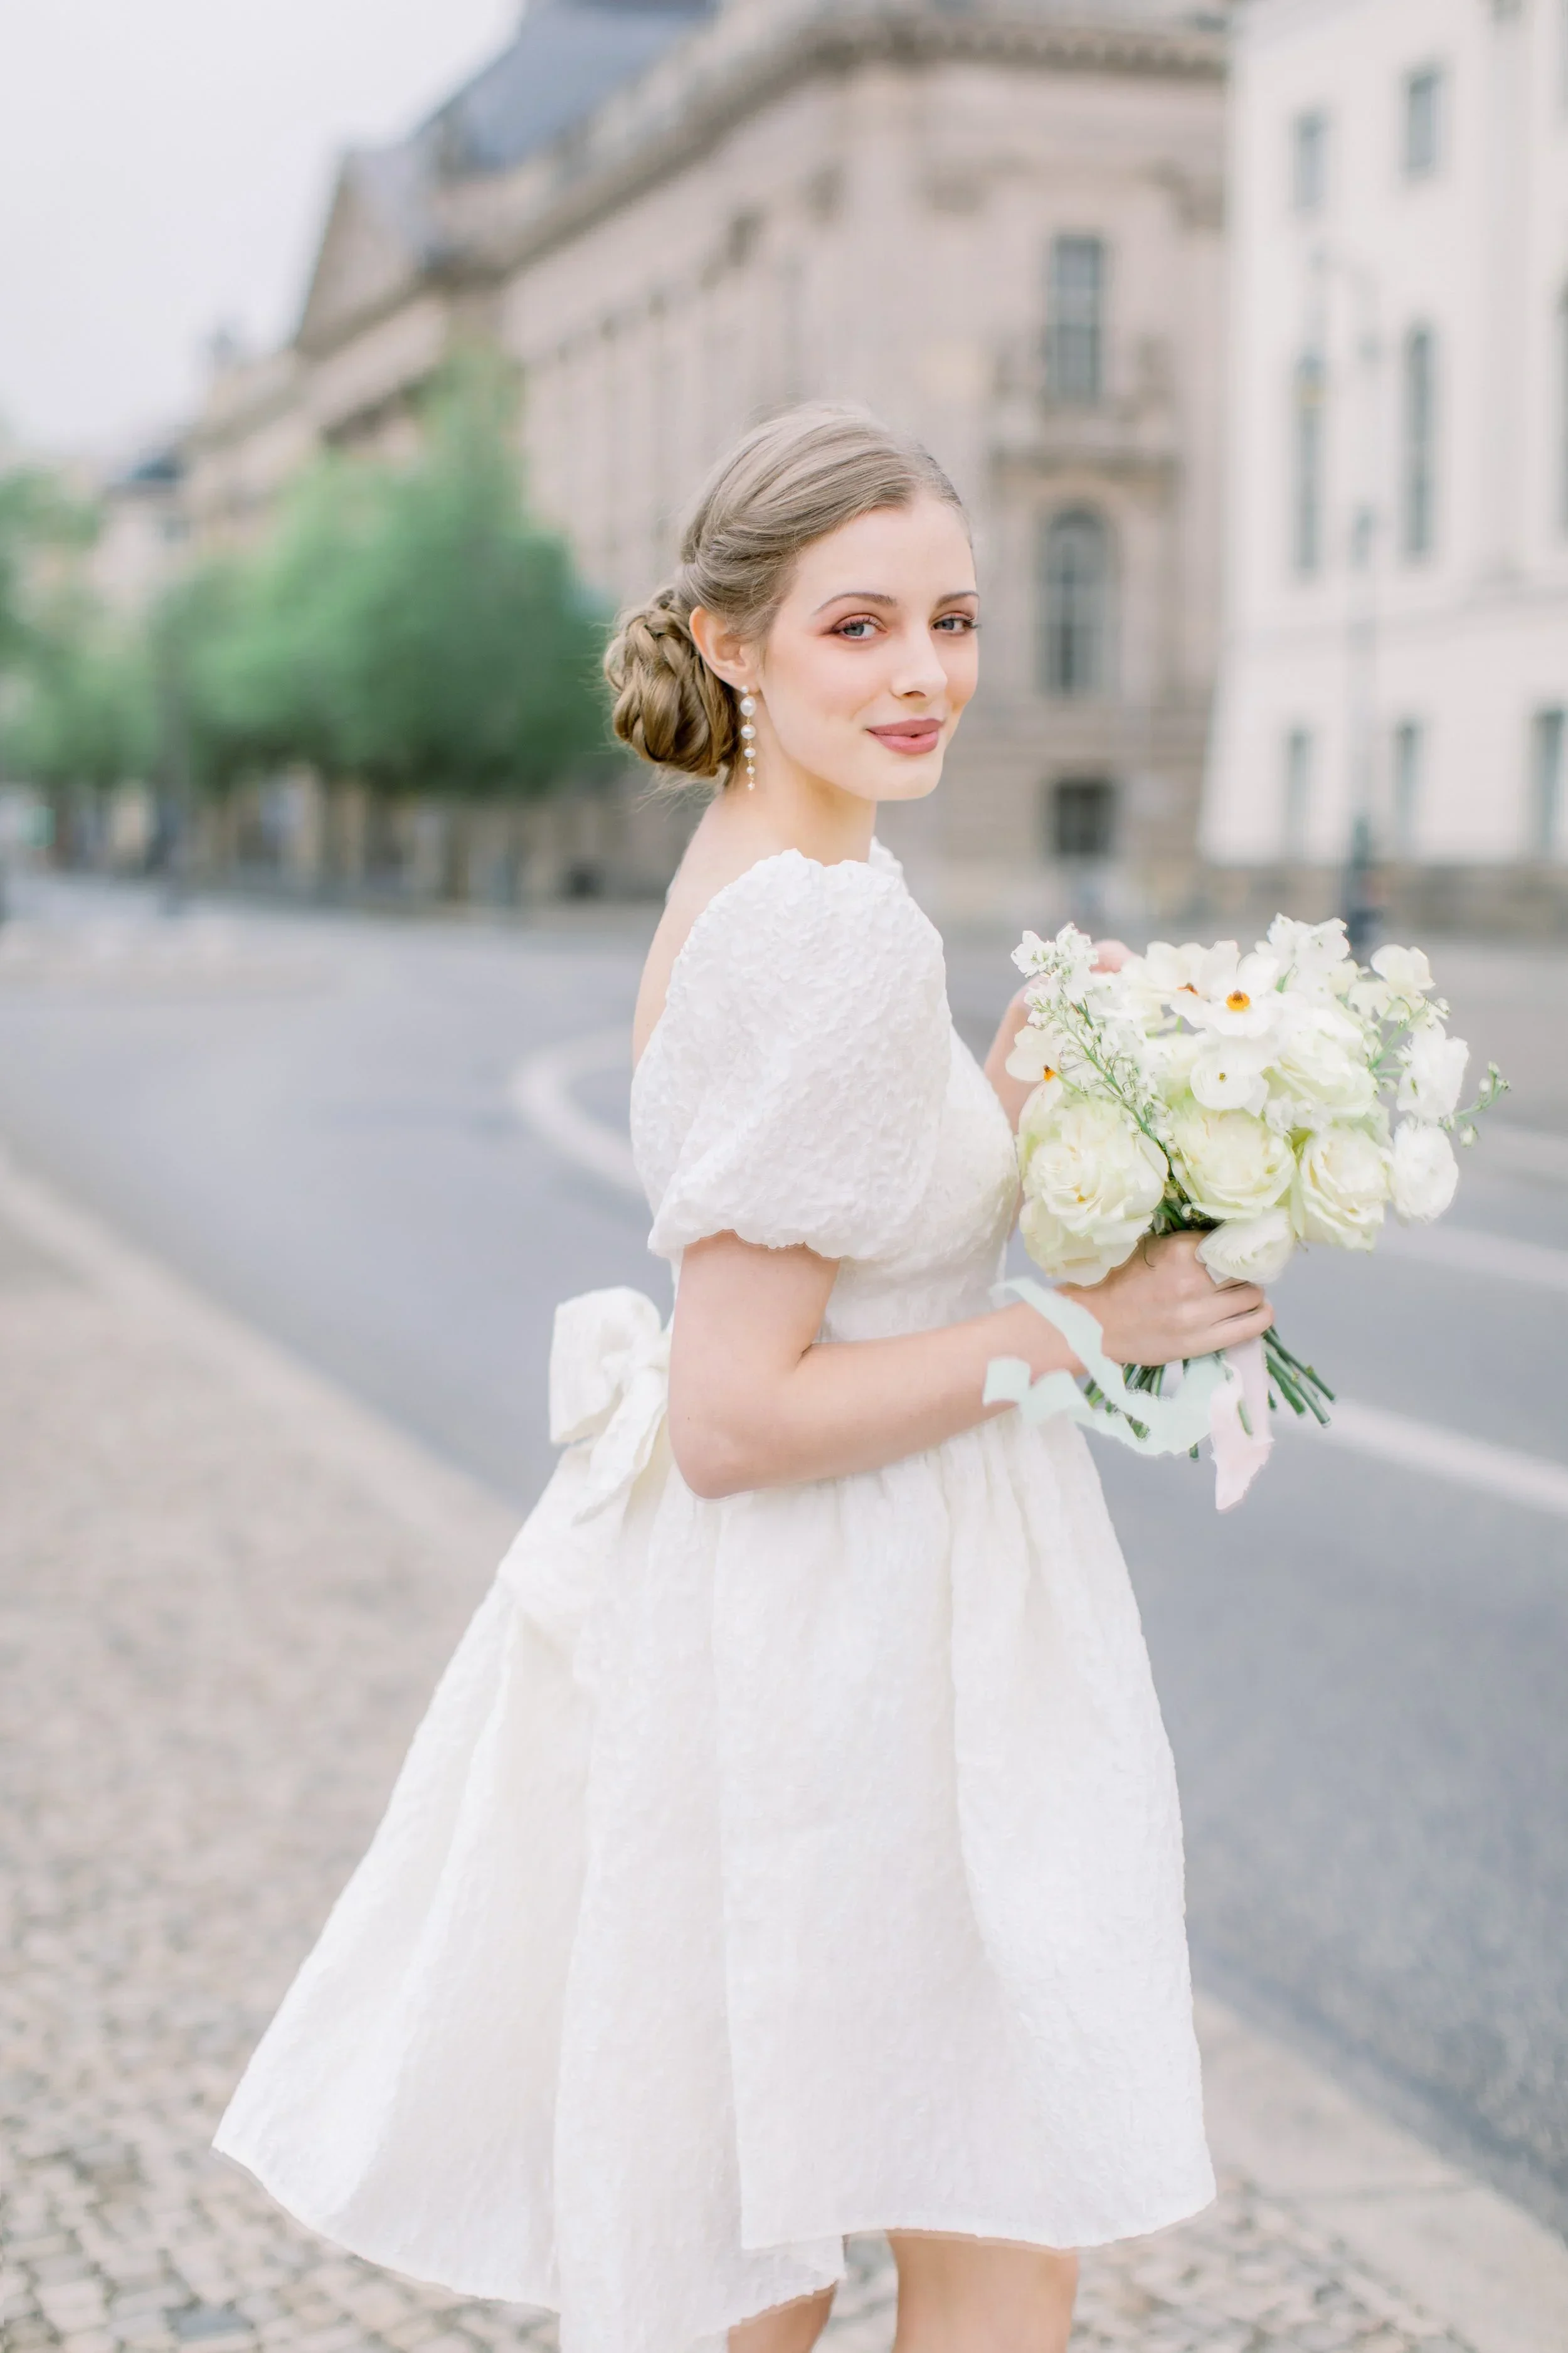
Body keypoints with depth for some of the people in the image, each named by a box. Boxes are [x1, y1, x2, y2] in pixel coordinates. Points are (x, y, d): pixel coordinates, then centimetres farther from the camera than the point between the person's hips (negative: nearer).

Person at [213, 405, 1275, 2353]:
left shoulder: (747, 877, 7)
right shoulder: (834, 929, -23)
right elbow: (735, 1415, -24)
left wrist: (1013, 1105, 5)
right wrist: (1083, 1329, -18)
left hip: (778, 1628, 10)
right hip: (839, 1650, -10)